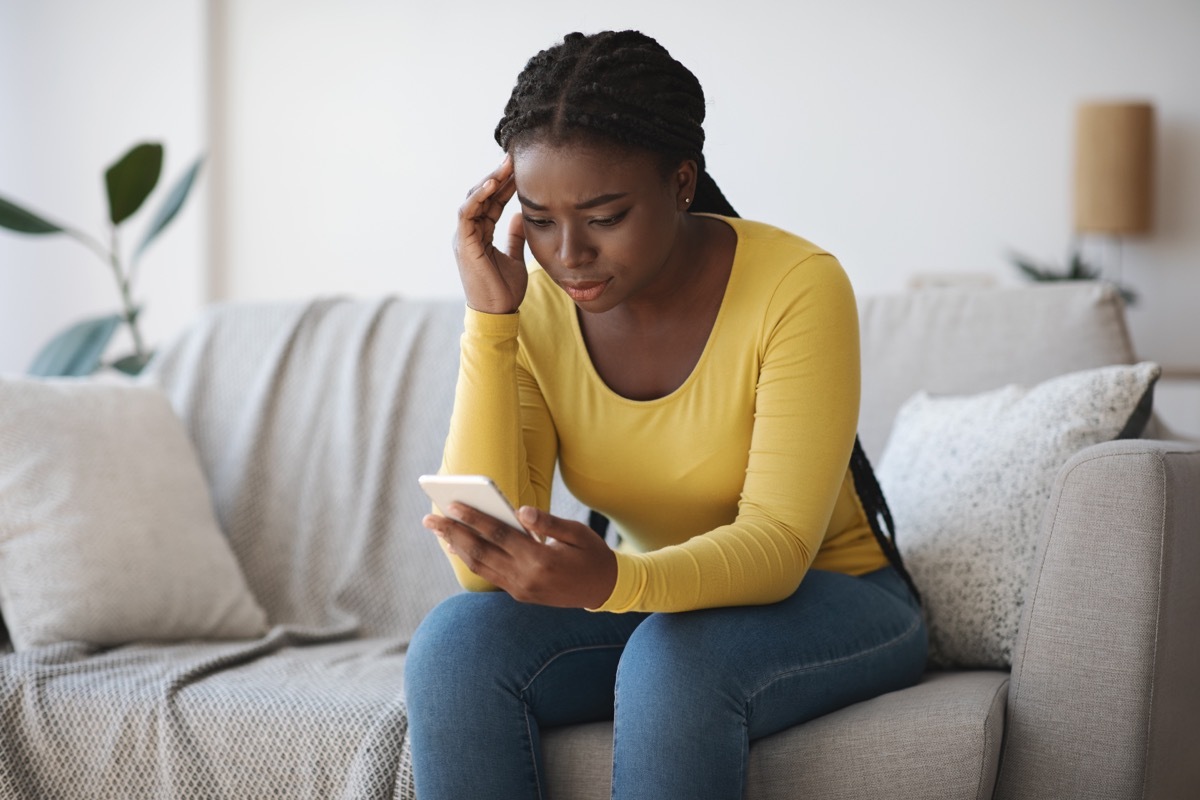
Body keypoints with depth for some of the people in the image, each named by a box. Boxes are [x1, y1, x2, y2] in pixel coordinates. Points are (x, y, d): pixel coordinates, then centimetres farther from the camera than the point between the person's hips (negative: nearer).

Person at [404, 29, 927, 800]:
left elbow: (778, 543, -25)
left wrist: (613, 581, -46)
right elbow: (484, 567, -19)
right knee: (456, 641, -24)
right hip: (645, 602, 4)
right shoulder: (534, 310, -10)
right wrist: (489, 319, -25)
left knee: (673, 659, -36)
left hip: (829, 600, -3)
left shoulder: (798, 286, -21)